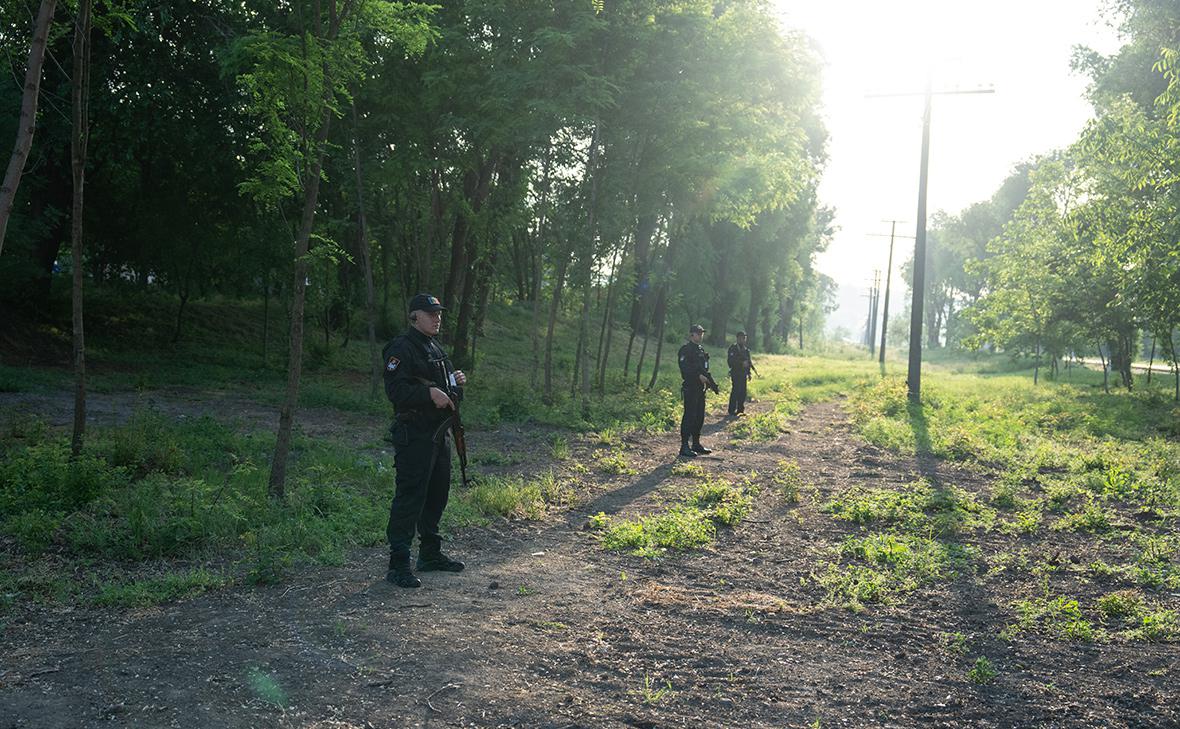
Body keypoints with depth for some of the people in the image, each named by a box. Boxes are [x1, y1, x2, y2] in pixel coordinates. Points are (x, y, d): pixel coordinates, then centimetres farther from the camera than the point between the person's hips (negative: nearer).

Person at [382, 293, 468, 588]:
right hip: (413, 435, -10)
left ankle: (431, 554, 29)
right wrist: (429, 392, -29)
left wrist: (457, 382, 7)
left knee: (437, 494, 16)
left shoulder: (436, 348, 19)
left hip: (438, 434, 10)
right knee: (409, 497, -9)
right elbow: (396, 390, -21)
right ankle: (398, 564, -5)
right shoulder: (402, 348, -11)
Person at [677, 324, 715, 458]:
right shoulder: (686, 350, -10)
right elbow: (684, 368, -21)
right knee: (689, 416, -9)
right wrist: (698, 376, -25)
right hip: (690, 388, -9)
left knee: (699, 416, 13)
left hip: (700, 388, 9)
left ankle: (696, 444, 22)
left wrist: (712, 383, 12)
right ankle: (684, 447, -6)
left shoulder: (701, 349, 17)